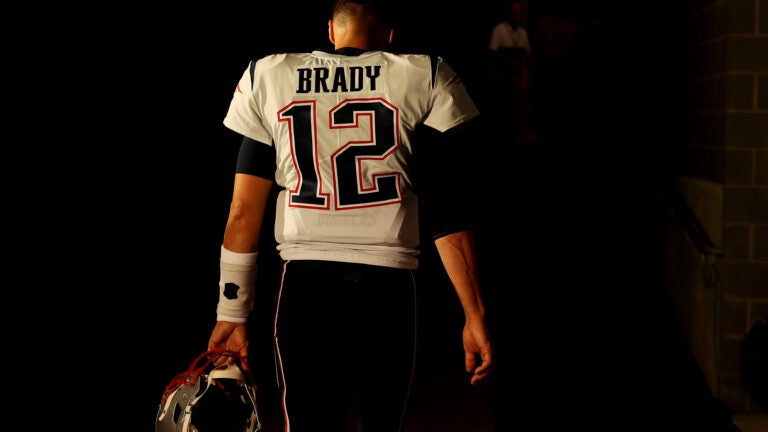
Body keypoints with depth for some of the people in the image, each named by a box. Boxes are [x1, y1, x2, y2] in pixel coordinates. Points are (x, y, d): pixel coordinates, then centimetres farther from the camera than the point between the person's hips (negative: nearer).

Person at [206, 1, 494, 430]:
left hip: (305, 283, 1)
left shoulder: (269, 77, 9)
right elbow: (446, 209, -2)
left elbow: (244, 211, 6)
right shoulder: (425, 79, 4)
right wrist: (476, 315, 0)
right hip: (388, 283, -1)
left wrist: (232, 315, 12)